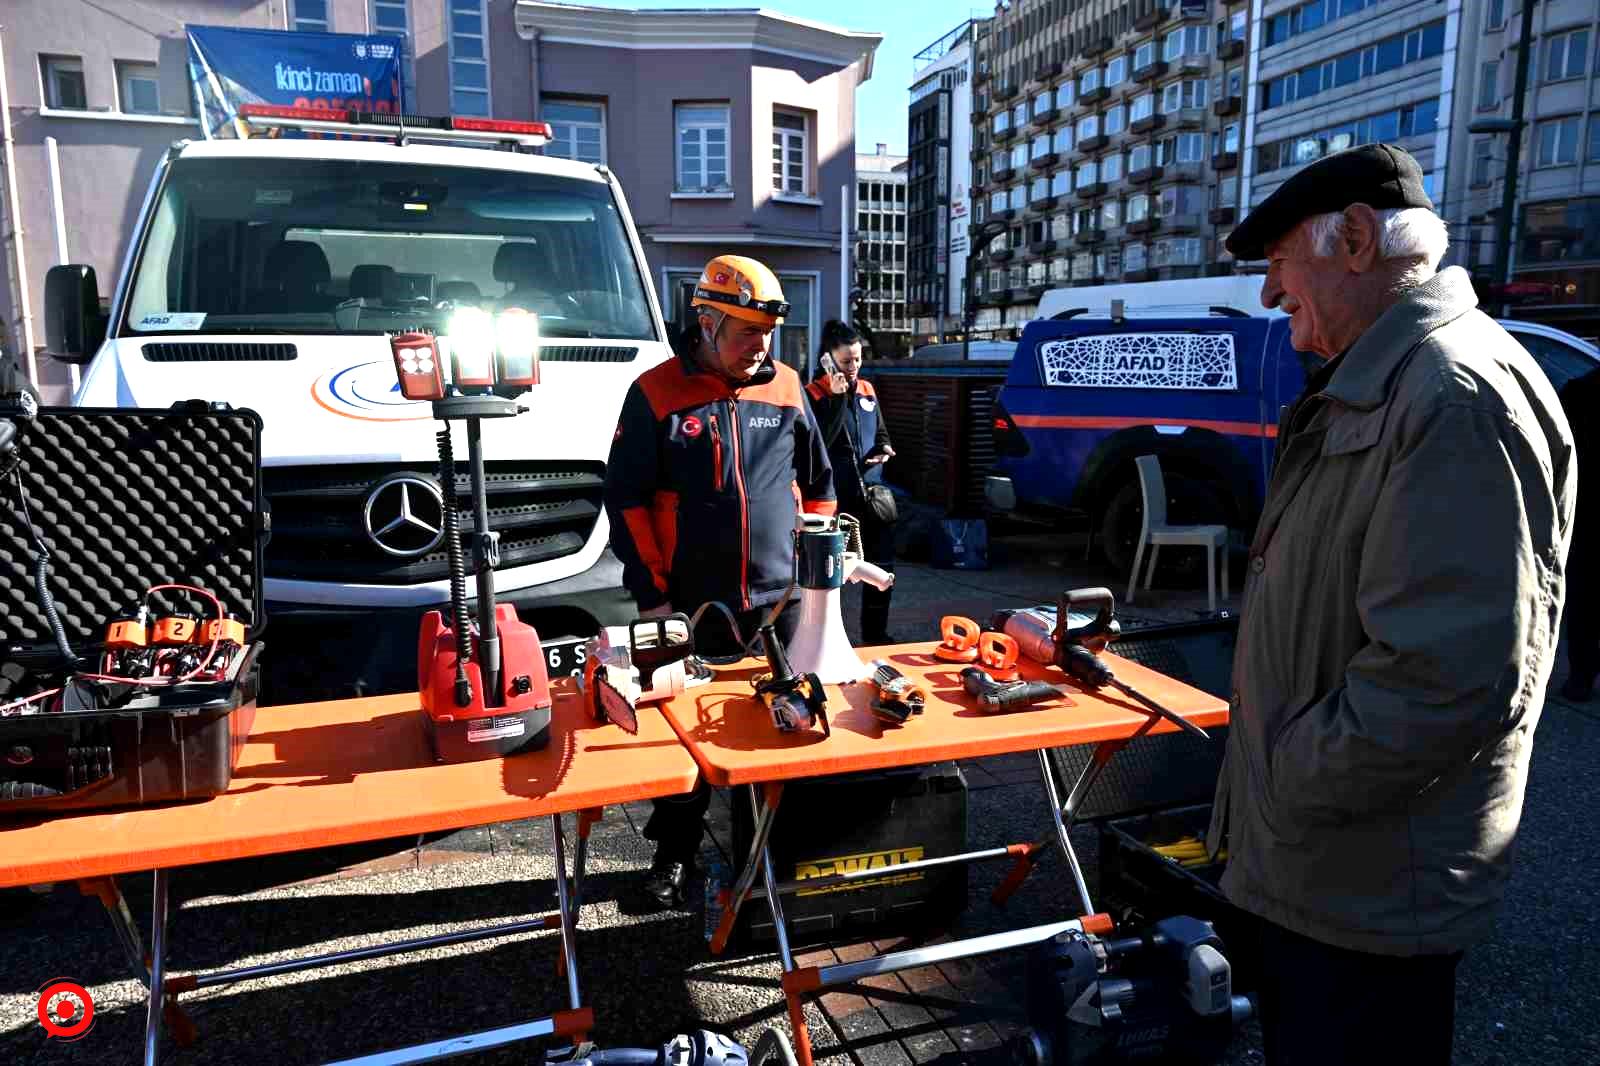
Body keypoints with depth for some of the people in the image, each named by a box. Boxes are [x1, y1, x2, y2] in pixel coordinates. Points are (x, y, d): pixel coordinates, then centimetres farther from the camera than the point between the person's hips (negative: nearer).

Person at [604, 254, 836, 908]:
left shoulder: (786, 389, 5)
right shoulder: (655, 394, -5)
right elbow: (626, 498, -5)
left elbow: (818, 484, 15)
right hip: (691, 609, -2)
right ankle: (674, 853, 30)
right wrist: (652, 594, -8)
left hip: (780, 606, 3)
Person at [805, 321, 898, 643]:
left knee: (882, 565, 11)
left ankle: (875, 634, 27)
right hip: (836, 497, -6)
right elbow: (819, 443, -19)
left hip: (872, 492, 6)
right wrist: (838, 398, -24)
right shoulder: (814, 394, -7)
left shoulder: (867, 389, 12)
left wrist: (884, 449, 1)